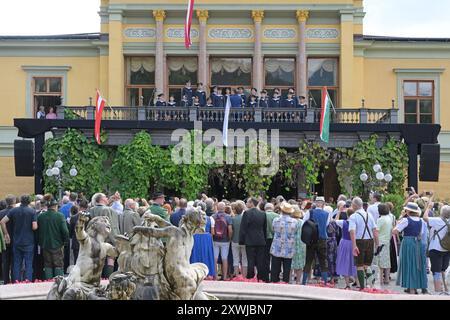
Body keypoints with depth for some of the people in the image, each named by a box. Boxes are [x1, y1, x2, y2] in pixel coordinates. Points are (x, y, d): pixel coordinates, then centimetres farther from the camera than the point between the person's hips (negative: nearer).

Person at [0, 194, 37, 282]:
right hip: (28, 242, -3)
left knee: (16, 264, 9)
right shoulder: (32, 211, -8)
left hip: (16, 242, 3)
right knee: (28, 264, 3)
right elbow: (34, 227, -14)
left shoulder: (13, 210, 1)